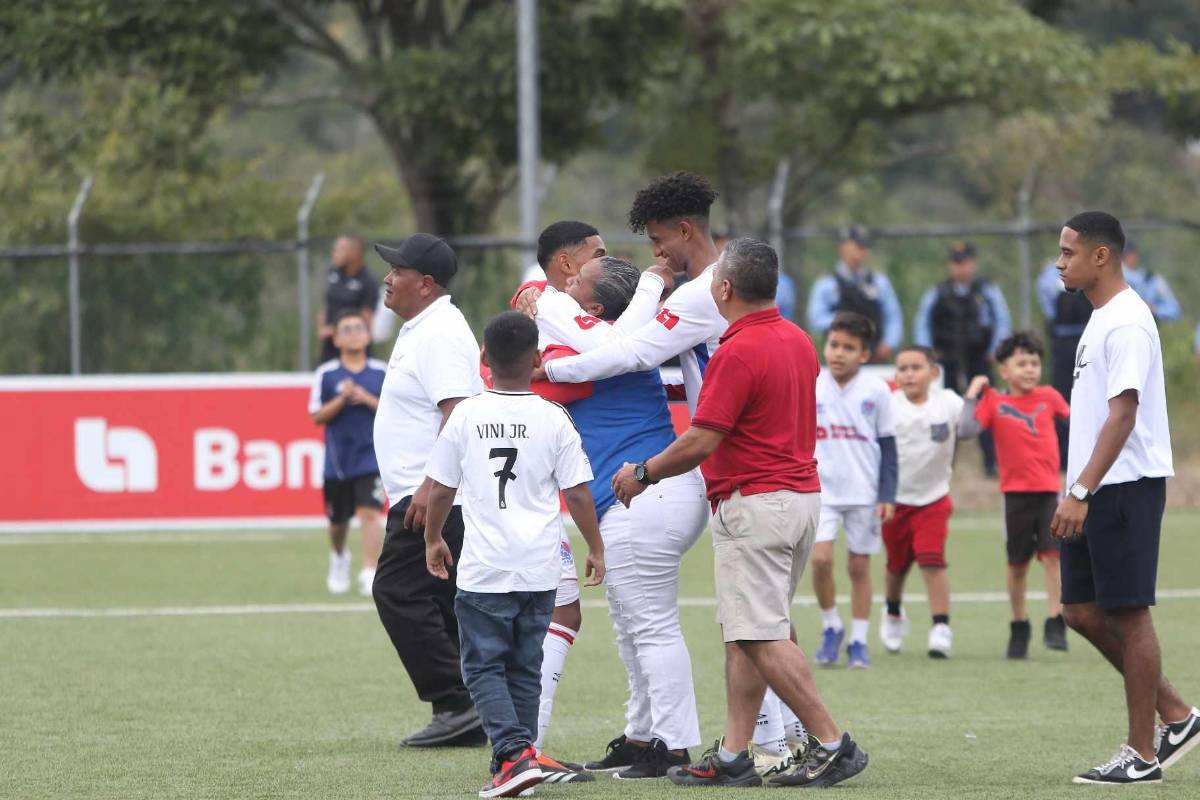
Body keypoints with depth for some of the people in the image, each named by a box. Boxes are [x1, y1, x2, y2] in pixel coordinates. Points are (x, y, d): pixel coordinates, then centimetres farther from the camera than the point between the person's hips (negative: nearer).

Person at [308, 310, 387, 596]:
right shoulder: (326, 374, 0)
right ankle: (339, 557, 44)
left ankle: (370, 573, -22)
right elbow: (317, 416, -2)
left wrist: (369, 400, -12)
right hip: (337, 461, 1)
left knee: (369, 513, -18)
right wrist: (341, 399, -17)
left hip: (371, 457, -1)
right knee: (338, 520, 14)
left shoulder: (383, 373, 1)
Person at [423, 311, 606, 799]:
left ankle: (514, 753, -15)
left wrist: (433, 540, 21)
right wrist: (595, 548, 14)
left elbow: (440, 488, 4)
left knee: (483, 667, 2)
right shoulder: (553, 419, -2)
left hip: (483, 570, -2)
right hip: (539, 568, 2)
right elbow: (577, 492, 0)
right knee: (525, 668, 14)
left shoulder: (466, 416, -3)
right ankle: (514, 759, 16)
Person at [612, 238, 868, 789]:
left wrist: (642, 474, -3)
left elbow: (701, 442, -18)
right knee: (744, 635, 11)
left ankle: (832, 743, -10)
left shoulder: (738, 353, -18)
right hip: (801, 493, 10)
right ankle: (732, 755, 10)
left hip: (754, 505, -10)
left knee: (762, 637, -8)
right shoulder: (798, 341, 11)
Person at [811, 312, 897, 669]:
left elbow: (888, 447, 3)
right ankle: (831, 628, 7)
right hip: (821, 489, 0)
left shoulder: (876, 391, -3)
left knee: (859, 566, 5)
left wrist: (887, 496, -2)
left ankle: (859, 642, 14)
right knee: (820, 558, -14)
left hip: (864, 492, 0)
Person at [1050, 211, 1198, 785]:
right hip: (1095, 493, 10)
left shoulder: (1126, 322, -15)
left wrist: (1082, 491, -26)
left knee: (1127, 614, -5)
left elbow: (1123, 414, -22)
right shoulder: (1101, 318, 16)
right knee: (1081, 609, 10)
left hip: (1125, 489, -10)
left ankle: (1143, 753, 2)